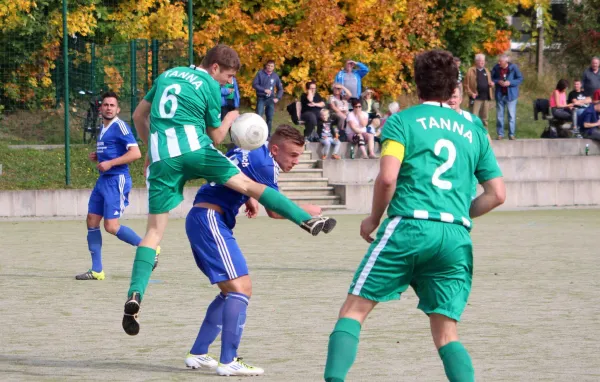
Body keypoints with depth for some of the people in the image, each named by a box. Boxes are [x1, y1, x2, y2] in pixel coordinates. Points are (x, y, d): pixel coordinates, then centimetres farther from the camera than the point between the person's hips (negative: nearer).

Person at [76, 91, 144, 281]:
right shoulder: (104, 129, 16)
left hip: (117, 180, -9)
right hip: (103, 180, 9)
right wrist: (97, 157, 9)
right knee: (92, 222, 5)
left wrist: (109, 163, -21)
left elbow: (135, 153, -20)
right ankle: (96, 270, 9)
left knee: (111, 226, -13)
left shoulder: (120, 127, -11)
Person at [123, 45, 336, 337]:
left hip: (161, 158, 4)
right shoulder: (210, 87, 7)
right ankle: (307, 220, 4)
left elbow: (139, 115, 27)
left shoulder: (167, 75, 21)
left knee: (154, 230, 1)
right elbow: (215, 137, 12)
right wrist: (229, 119, 30)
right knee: (248, 184, 7)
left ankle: (135, 294, -16)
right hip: (194, 149, -4)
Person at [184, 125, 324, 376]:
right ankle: (228, 362, -17)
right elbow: (276, 211, -11)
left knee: (231, 291, 16)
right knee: (241, 288, -13)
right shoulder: (264, 162, -13)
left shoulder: (249, 151, 15)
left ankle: (198, 354, 16)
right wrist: (307, 211, 4)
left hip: (200, 218, 10)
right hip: (210, 219, -10)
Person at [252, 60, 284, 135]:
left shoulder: (275, 76, 5)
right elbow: (254, 84, -7)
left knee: (269, 118, 5)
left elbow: (280, 89, 14)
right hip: (261, 98, -3)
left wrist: (277, 98, 0)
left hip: (270, 99, 3)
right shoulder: (260, 74, -3)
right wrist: (264, 90, -16)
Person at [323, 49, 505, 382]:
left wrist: (374, 218, 6)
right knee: (446, 332, 7)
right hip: (457, 236, 4)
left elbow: (387, 177, -9)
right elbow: (497, 194, 15)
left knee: (354, 309, 2)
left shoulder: (402, 121, 5)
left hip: (409, 226, -4)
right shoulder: (473, 132, 18)